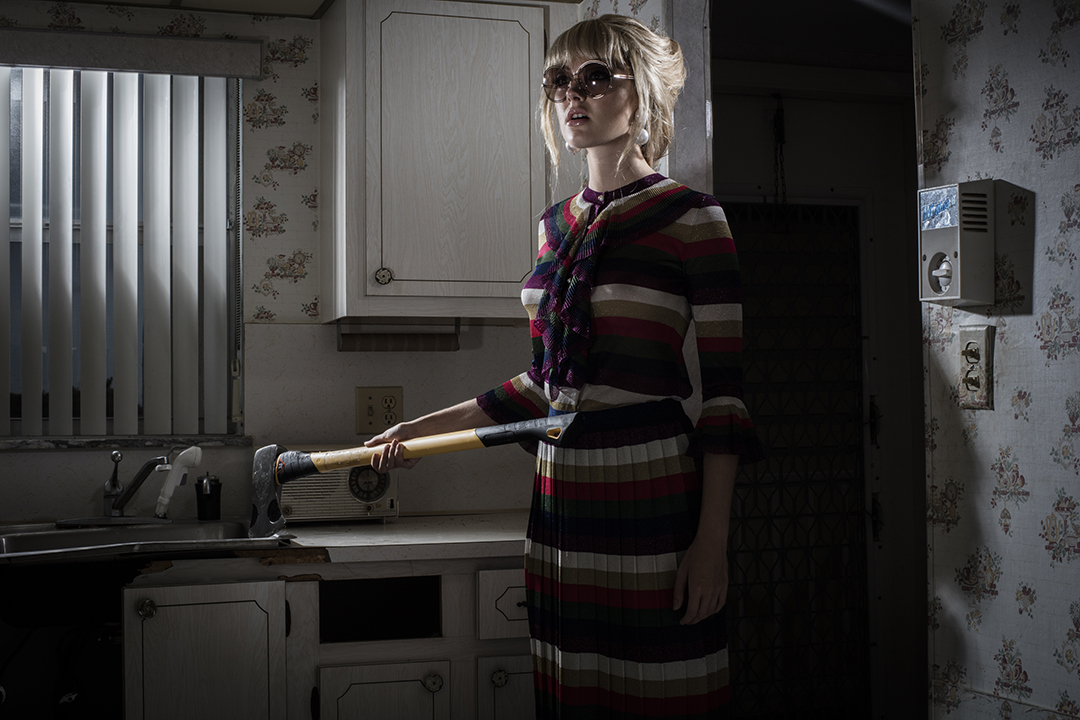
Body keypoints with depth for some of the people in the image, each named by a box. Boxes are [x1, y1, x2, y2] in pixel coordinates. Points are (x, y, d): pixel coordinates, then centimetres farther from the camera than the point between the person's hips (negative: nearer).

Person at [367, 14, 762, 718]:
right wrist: (428, 428, 19)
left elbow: (725, 389, -9)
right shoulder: (557, 224, 15)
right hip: (560, 489, 7)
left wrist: (712, 539, -14)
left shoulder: (689, 218, -5)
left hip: (650, 488, -6)